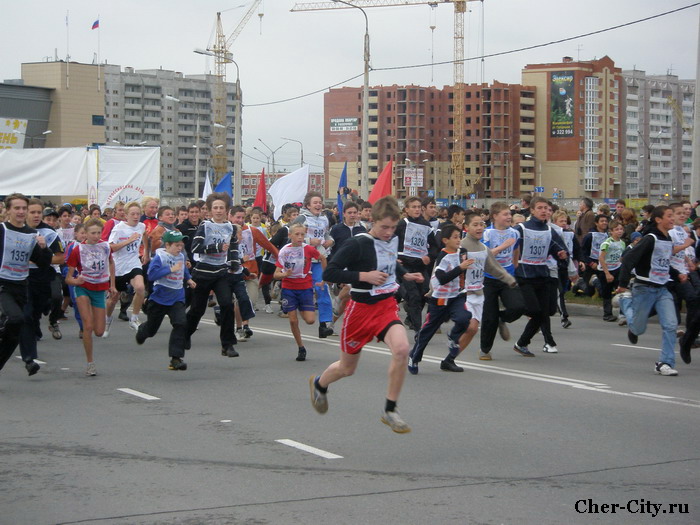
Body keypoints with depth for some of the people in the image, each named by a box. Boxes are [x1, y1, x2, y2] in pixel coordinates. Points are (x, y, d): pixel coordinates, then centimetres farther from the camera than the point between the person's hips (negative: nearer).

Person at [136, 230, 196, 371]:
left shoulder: (181, 256, 4)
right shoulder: (159, 257, -16)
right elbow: (152, 274, -30)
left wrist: (188, 279, 18)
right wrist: (171, 269, -33)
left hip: (177, 298, 4)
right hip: (159, 298, -4)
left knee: (181, 323, -19)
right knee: (151, 328, 14)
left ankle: (176, 358, -15)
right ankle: (142, 331, 54)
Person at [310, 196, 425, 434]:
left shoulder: (393, 241, 3)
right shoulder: (358, 244, -18)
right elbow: (329, 273, -21)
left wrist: (406, 274, 7)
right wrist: (364, 276, -27)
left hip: (387, 306, 4)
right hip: (361, 308, -4)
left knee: (401, 348, -25)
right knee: (347, 368, 12)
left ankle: (390, 410, -11)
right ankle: (319, 384, 48)